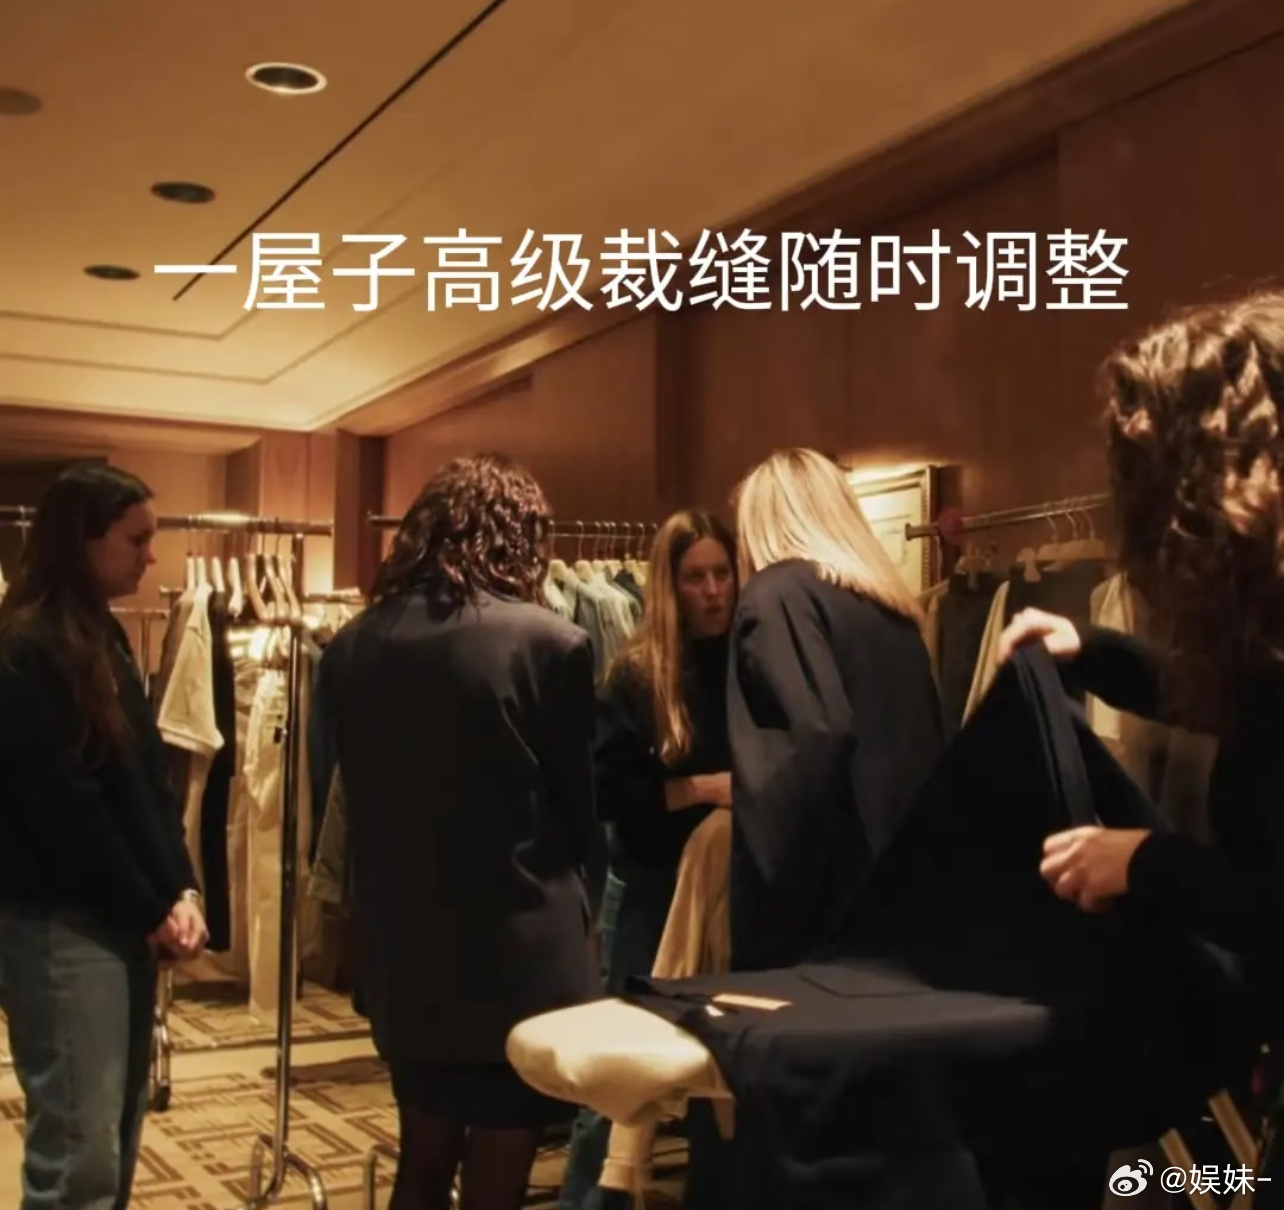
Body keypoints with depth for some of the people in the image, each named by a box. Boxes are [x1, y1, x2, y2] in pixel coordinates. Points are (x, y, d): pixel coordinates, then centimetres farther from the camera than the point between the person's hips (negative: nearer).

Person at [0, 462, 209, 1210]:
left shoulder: (104, 637, 13)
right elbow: (64, 809, -17)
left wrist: (180, 891, 1)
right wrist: (151, 913, -10)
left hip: (124, 919, 9)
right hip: (63, 924, -8)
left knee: (119, 1135, 13)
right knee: (78, 1147, -4)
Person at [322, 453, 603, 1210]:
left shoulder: (354, 645, 0)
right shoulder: (552, 642, -14)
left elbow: (356, 794, 8)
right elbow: (578, 807, -4)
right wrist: (578, 914, 13)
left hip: (402, 950, 5)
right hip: (520, 954, -5)